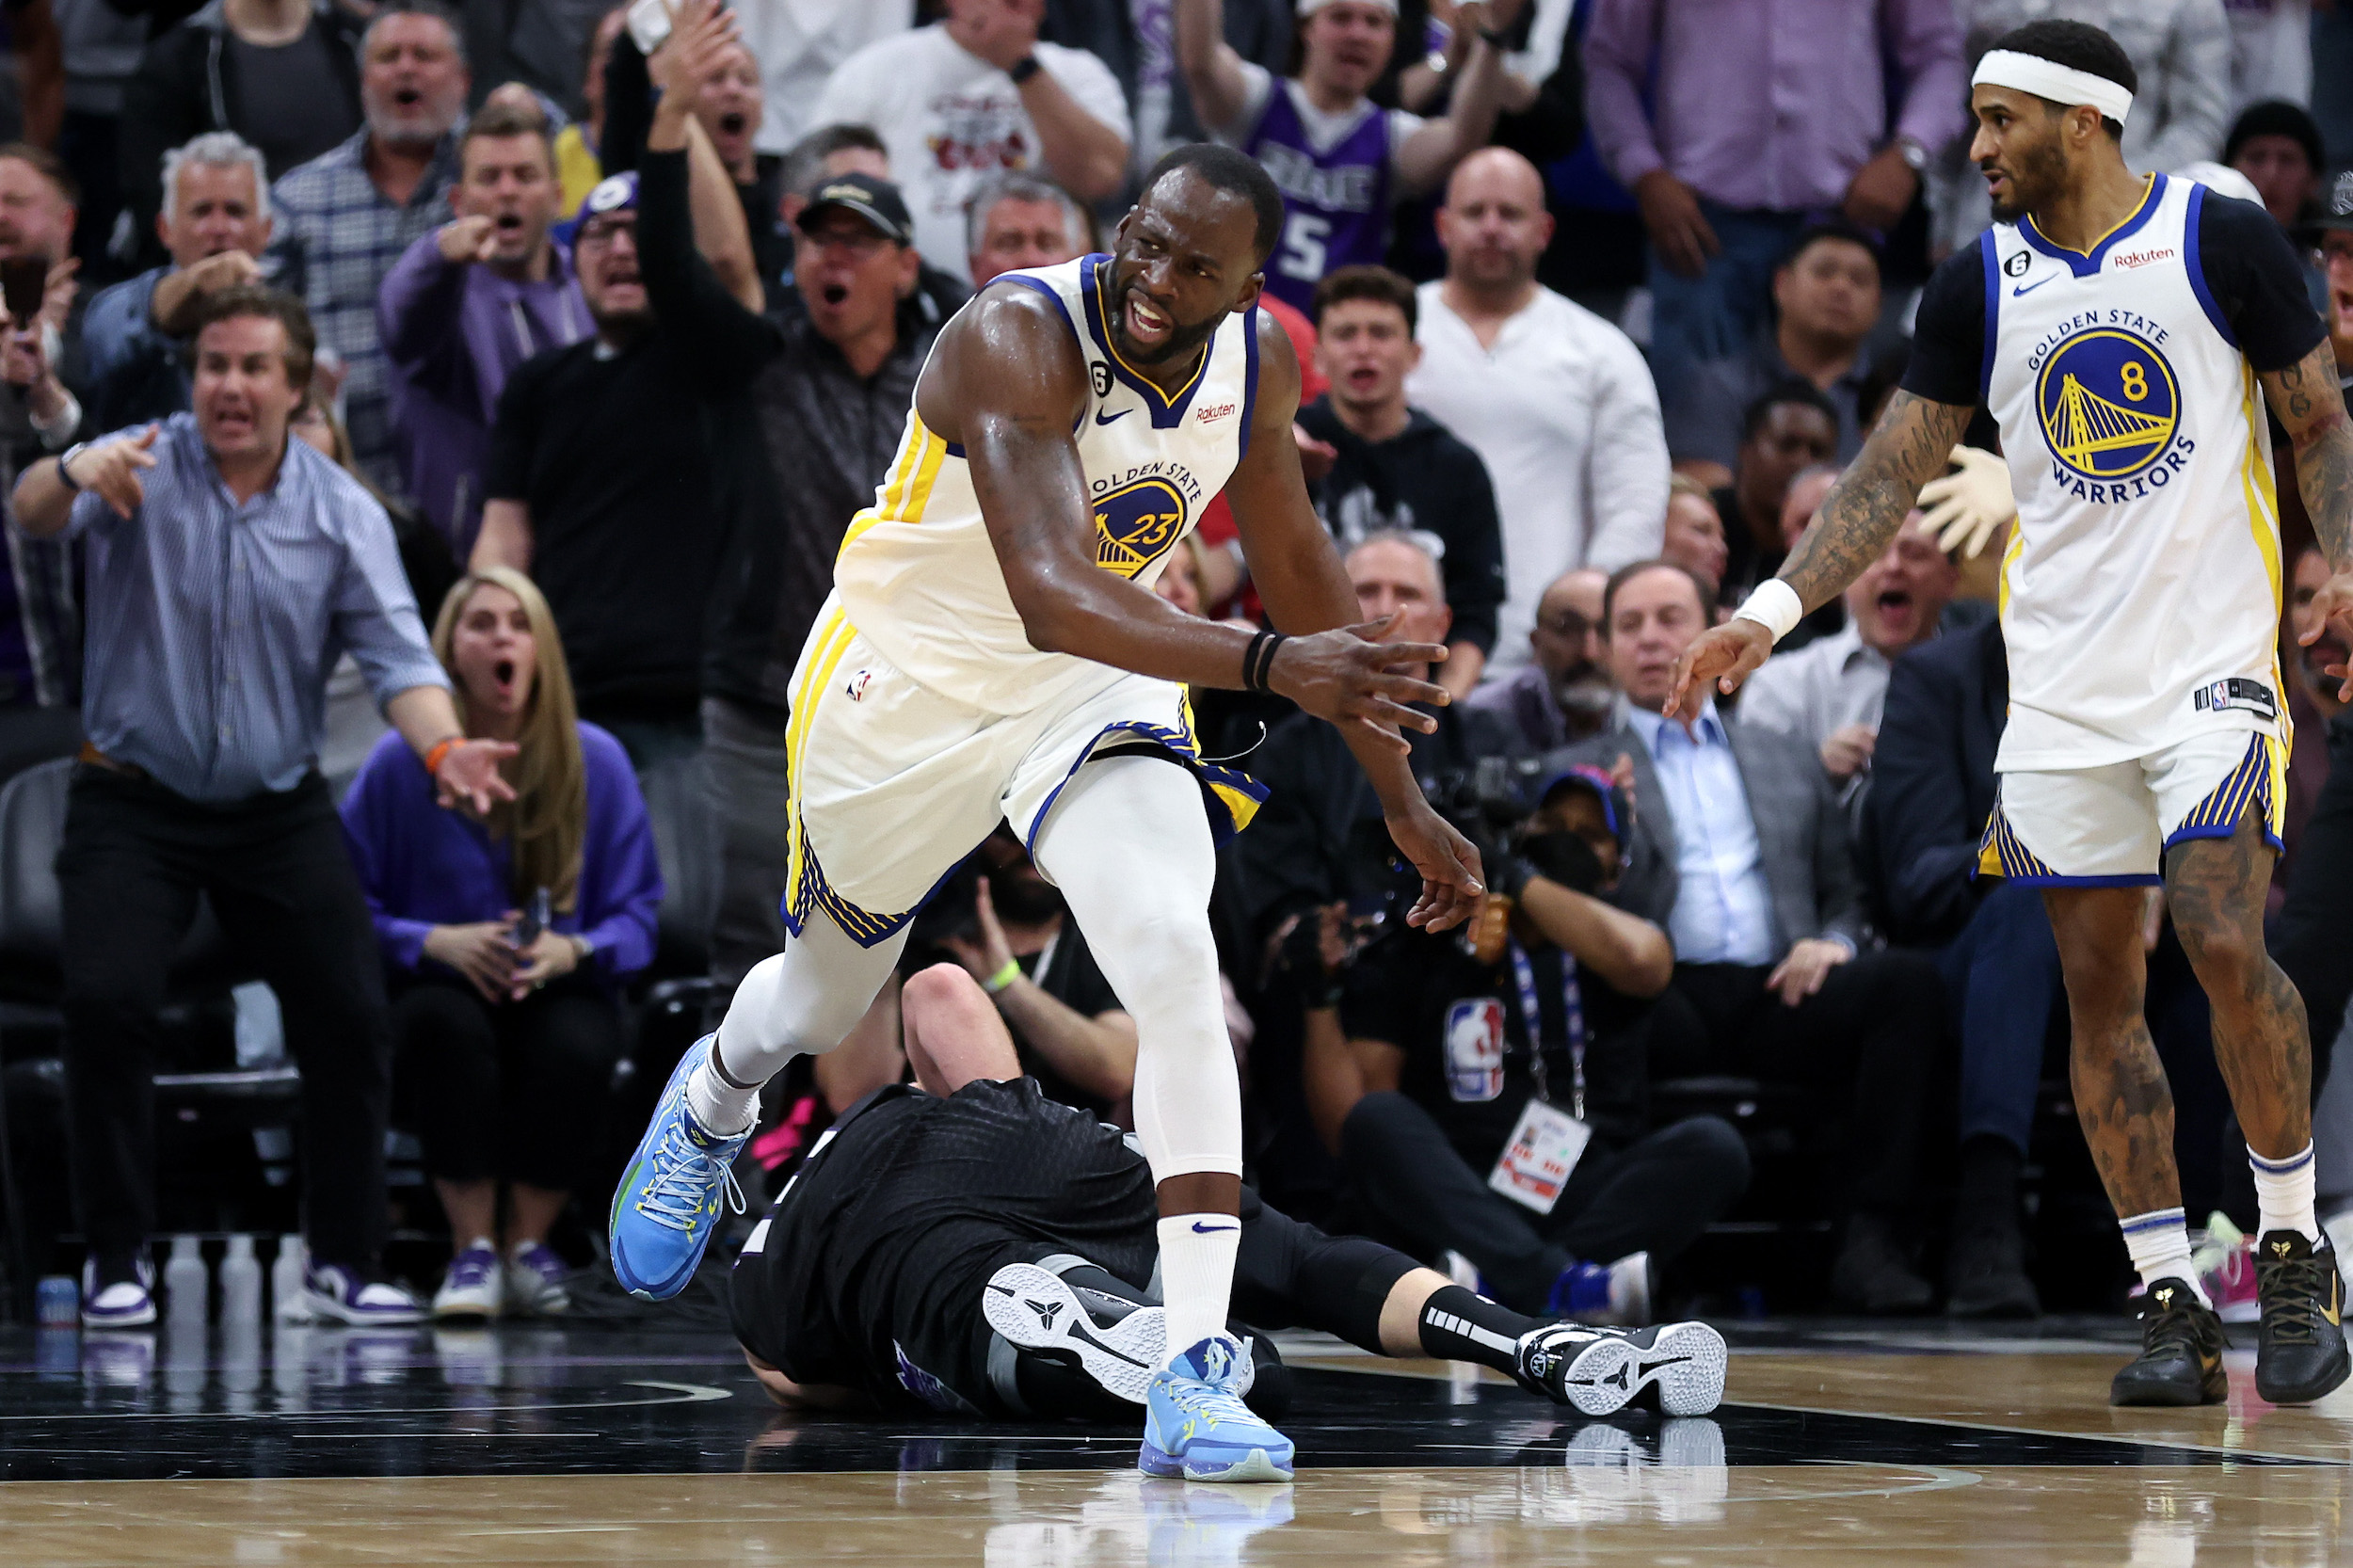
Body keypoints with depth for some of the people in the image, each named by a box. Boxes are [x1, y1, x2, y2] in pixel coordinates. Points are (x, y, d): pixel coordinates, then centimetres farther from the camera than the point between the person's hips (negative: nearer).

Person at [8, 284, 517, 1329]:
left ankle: (344, 1262, 11)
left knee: (350, 1016, -3)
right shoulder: (140, 469, -7)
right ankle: (116, 1260, -5)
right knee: (107, 1003, -18)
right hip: (134, 802, -2)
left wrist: (443, 747, -29)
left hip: (279, 811, 3)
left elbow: (395, 654, -8)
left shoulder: (344, 515, -1)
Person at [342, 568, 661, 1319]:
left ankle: (530, 1244, -12)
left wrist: (571, 951, -20)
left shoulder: (596, 762, -1)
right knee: (445, 1023, -37)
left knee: (577, 1047, -34)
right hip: (440, 986, -1)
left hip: (560, 990, 1)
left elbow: (636, 914, 0)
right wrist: (436, 941, -22)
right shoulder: (400, 764, -5)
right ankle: (472, 1250, -26)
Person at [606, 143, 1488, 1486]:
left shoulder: (1257, 362, -14)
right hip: (911, 684, -3)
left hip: (1097, 693, 3)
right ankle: (711, 1106, 62)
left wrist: (1401, 795, 8)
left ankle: (1197, 1375, -26)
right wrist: (1272, 665, -62)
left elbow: (1295, 556, 5)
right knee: (823, 999, 22)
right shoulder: (1021, 340, -35)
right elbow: (1051, 596, -48)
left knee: (1178, 964, -24)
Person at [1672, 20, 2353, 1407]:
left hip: (2214, 663, -4)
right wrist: (1772, 611, -2)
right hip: (2059, 686, 4)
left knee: (2228, 948, -17)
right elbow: (1895, 471, 8)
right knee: (2100, 990, 1)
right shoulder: (1980, 286, 6)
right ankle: (2173, 1309, 6)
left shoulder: (2224, 239, -3)